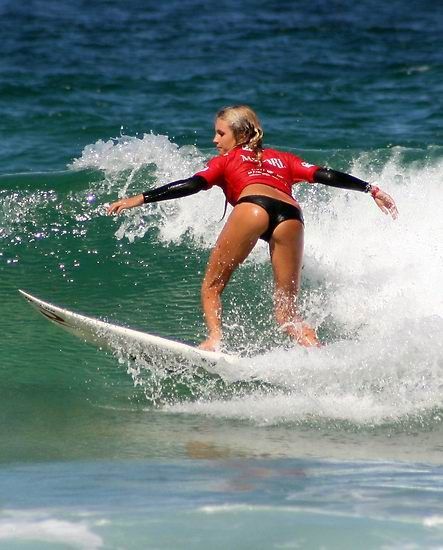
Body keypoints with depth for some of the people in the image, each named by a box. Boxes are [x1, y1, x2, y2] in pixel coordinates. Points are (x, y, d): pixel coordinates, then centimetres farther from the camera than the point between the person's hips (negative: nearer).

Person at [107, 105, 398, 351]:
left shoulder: (226, 160, 30)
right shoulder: (283, 159, 39)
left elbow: (193, 185, 17)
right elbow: (326, 176, 29)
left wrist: (139, 199, 15)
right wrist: (371, 189, 30)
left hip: (254, 207, -3)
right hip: (291, 216, 3)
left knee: (212, 285, 11)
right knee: (287, 311, 10)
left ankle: (215, 339, -15)